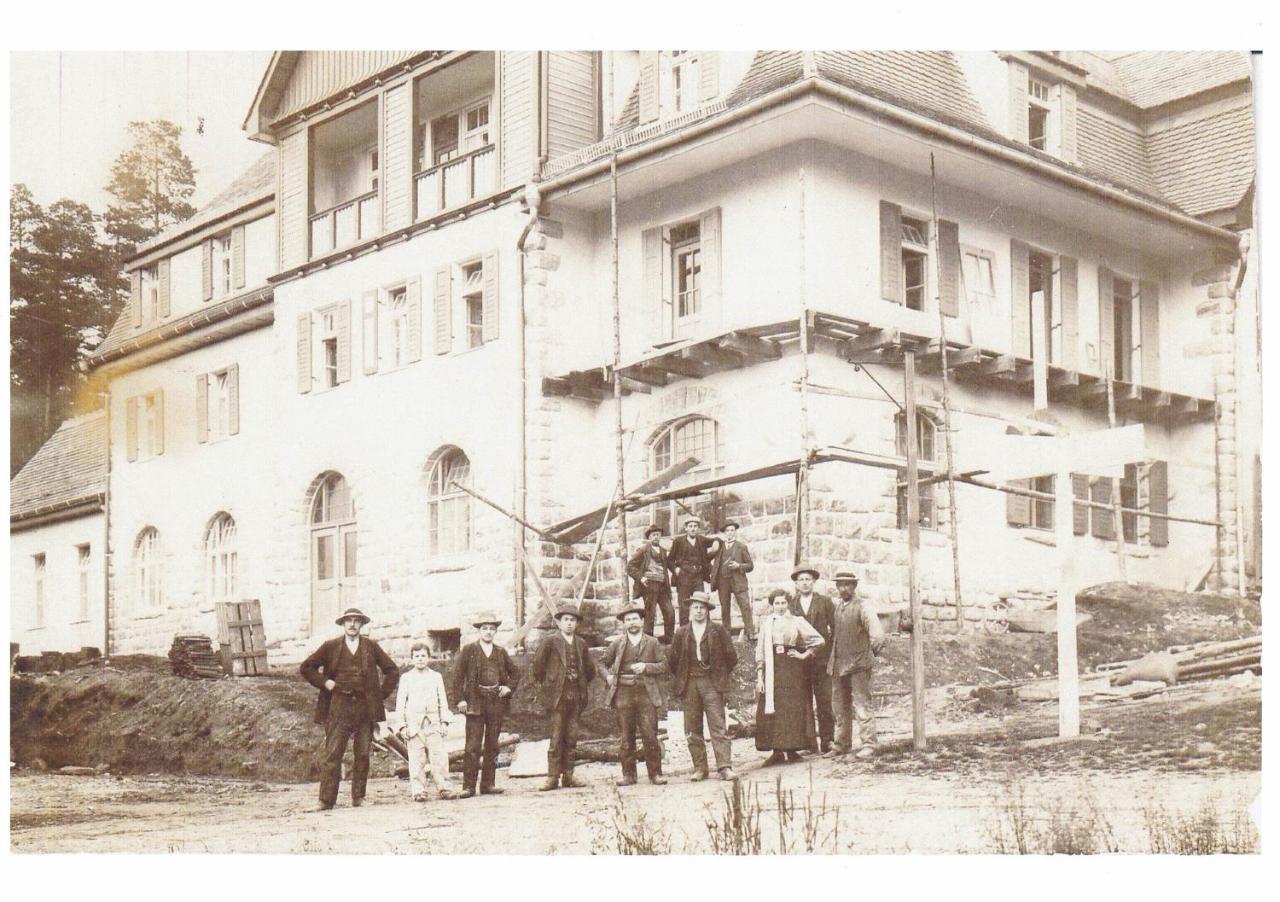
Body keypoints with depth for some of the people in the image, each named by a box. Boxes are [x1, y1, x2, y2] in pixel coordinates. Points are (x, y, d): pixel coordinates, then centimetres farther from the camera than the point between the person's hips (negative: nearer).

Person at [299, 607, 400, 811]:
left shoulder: (371, 647, 11)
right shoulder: (331, 647, 8)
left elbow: (392, 670, 16)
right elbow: (306, 667, 12)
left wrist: (382, 695, 8)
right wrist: (325, 683, 1)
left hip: (366, 708, 2)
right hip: (338, 707, -2)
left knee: (363, 755, 2)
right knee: (332, 755, -7)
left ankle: (358, 798, 10)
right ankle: (326, 800, -7)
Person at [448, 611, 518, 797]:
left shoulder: (501, 652, 13)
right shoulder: (468, 650, 3)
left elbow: (514, 674, 24)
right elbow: (456, 676, -1)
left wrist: (509, 687, 6)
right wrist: (460, 699, -9)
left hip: (496, 704, 4)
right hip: (475, 703, -4)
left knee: (492, 746, 6)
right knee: (473, 746, -8)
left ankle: (488, 784, 11)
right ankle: (468, 786, -7)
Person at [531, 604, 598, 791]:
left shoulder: (581, 644, 12)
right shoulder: (551, 643, -3)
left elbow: (590, 668, 23)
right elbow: (538, 665, -4)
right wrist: (546, 684, 1)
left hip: (576, 697, 5)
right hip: (557, 697, -5)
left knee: (571, 738, 6)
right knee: (556, 738, -6)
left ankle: (568, 776, 11)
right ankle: (553, 777, -2)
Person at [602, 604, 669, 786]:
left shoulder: (652, 643, 8)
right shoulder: (618, 643, 10)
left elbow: (663, 665, 5)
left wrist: (646, 667, -10)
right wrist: (608, 676, 2)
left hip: (646, 694, -1)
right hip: (623, 694, 1)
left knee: (650, 735, -5)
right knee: (626, 737, 2)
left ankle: (655, 773, 2)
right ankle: (628, 774, 8)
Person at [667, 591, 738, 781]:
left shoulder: (718, 631, 5)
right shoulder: (681, 633, 10)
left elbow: (731, 657, 7)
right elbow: (673, 660, 15)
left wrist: (722, 677, 7)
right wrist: (680, 680, 11)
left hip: (711, 684, -2)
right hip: (689, 685, 3)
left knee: (718, 728, -8)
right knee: (693, 730, 3)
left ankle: (725, 767, -11)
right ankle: (699, 768, 8)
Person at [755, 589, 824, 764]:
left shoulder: (797, 621, 6)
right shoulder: (766, 624, 10)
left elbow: (819, 640, 3)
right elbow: (760, 651, 8)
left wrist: (804, 655, -1)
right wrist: (759, 677, 1)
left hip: (793, 671, -1)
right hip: (772, 670, 1)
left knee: (794, 709, -2)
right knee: (772, 710, -4)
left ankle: (792, 749, 6)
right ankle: (777, 751, -1)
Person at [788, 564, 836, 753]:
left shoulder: (825, 602, 7)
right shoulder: (789, 604, 10)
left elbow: (836, 628, 5)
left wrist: (832, 652, -2)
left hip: (821, 659, -1)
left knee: (824, 702, -5)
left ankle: (826, 741, -1)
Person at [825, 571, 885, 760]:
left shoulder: (862, 607, -6)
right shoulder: (837, 608, 14)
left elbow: (874, 626, -17)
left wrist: (877, 641, -29)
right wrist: (829, 657, 18)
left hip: (858, 665, -7)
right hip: (838, 664, 7)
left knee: (862, 705, -7)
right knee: (841, 707, 13)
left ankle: (868, 745, -4)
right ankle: (842, 745, 22)